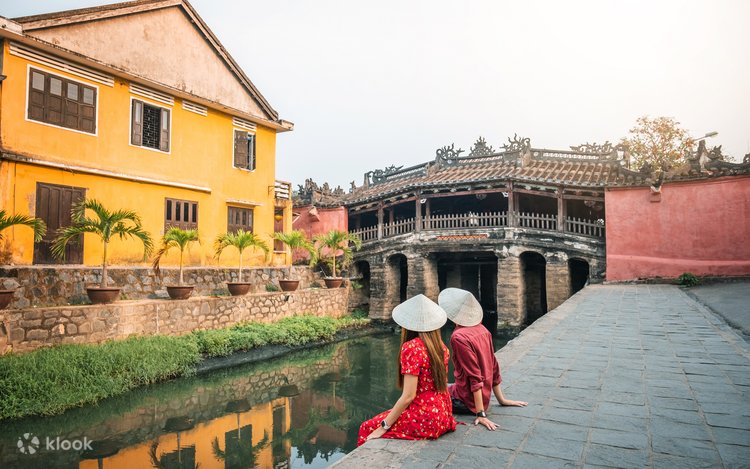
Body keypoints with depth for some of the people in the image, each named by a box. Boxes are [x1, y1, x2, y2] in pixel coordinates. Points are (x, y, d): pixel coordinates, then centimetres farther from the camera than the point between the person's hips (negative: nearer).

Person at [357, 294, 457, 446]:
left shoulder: (411, 347, -17)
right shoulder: (441, 346, 5)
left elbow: (408, 396, -19)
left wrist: (383, 427, -12)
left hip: (426, 420, -8)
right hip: (443, 416, 8)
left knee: (367, 428, 4)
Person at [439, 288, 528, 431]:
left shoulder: (459, 337, -22)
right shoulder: (482, 329, 1)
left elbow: (475, 376, -24)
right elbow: (494, 368, 7)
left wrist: (481, 414, -22)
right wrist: (501, 400, 15)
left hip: (468, 401, -8)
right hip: (485, 397, 8)